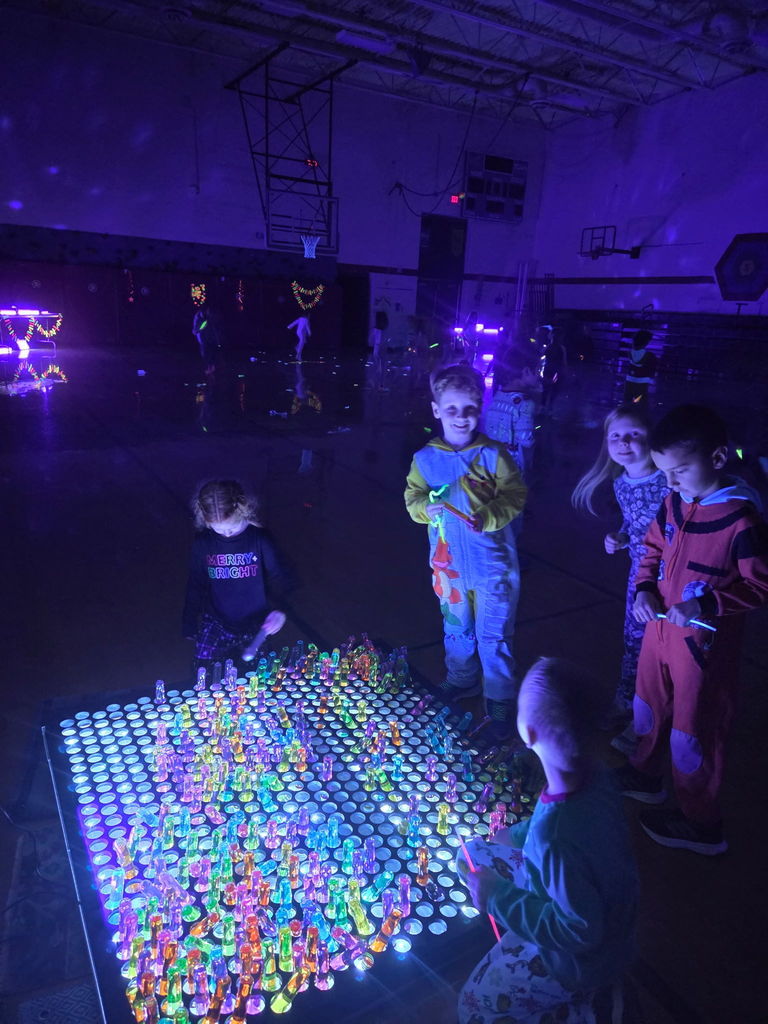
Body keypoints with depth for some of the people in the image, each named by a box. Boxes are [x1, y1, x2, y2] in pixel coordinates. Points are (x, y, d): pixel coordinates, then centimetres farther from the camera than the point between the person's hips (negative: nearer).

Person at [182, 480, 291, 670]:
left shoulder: (260, 540, -15)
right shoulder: (202, 543, -9)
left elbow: (279, 578, -10)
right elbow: (195, 585, 4)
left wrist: (277, 609, -29)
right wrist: (189, 625, 10)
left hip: (254, 626, -1)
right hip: (215, 625, 1)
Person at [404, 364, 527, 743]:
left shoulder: (493, 455, -10)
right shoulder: (425, 459, -3)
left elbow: (514, 497, -10)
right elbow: (413, 499, 3)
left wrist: (488, 517, -26)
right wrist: (428, 507, -19)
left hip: (492, 562, -3)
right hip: (449, 563, 4)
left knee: (494, 635, 5)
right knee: (456, 627, 23)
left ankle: (500, 701, 23)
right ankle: (462, 679, 47)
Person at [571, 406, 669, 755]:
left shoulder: (669, 484, -25)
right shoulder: (621, 484, -1)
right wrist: (618, 539, -5)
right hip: (639, 573, 7)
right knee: (633, 641, 21)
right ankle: (623, 706, 43)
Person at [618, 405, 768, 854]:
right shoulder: (674, 502, -3)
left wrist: (707, 605, -28)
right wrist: (644, 588, -5)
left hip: (703, 644, -7)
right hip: (659, 628, 7)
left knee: (693, 732, 10)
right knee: (649, 707, 25)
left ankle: (702, 824, 33)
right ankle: (646, 775, 51)